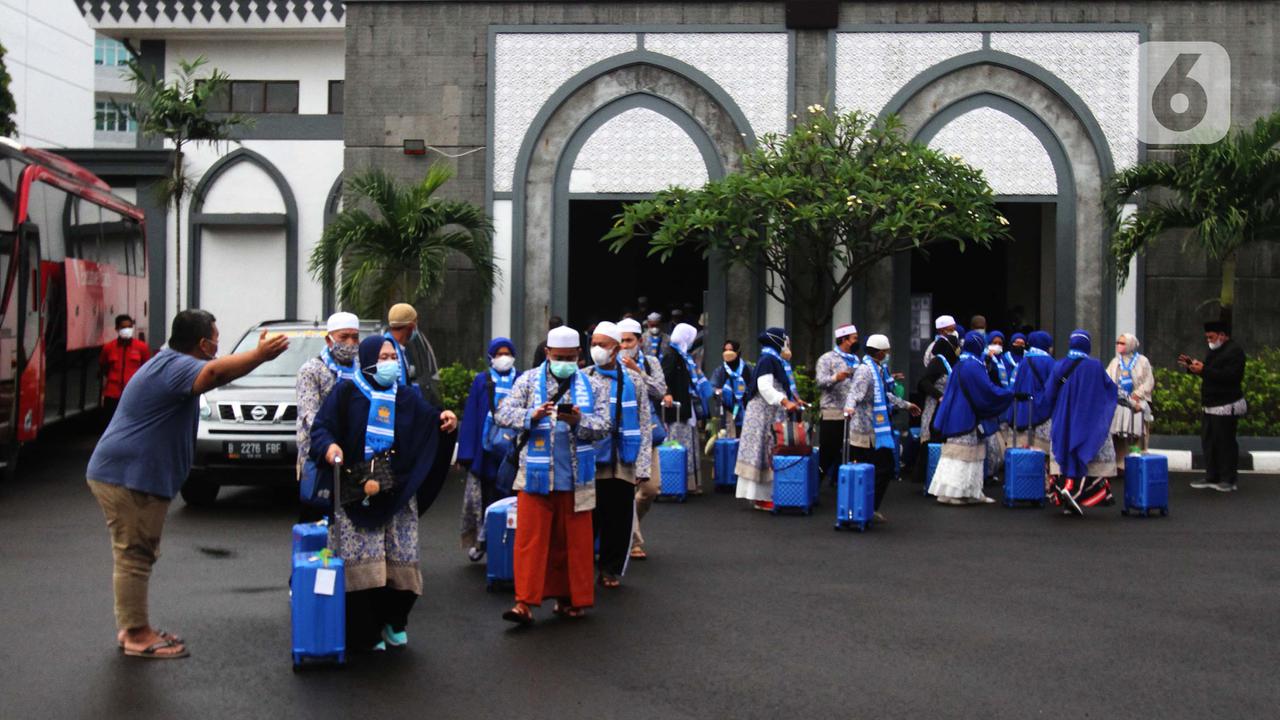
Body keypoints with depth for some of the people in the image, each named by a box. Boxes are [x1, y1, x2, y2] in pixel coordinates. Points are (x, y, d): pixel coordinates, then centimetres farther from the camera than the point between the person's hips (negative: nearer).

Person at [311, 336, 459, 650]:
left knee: (401, 558, 2)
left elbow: (428, 421, 0)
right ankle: (364, 632, 2)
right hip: (356, 491, -3)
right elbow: (321, 426, -2)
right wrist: (329, 446, -22)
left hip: (398, 492, 3)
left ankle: (394, 622, 19)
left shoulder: (407, 396, 13)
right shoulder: (346, 392, 4)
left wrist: (444, 420, -22)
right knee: (360, 560, -5)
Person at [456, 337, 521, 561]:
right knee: (486, 496, 4)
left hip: (512, 449, 0)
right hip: (486, 448, 0)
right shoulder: (481, 381, 5)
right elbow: (471, 416, 2)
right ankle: (482, 539, 15)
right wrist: (467, 452, -4)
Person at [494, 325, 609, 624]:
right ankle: (525, 602, -1)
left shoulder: (589, 384, 8)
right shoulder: (529, 380, 6)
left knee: (574, 539, 7)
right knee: (531, 538, -3)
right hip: (536, 474, -1)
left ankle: (569, 598, 19)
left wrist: (580, 421, -16)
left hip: (576, 477, 1)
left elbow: (604, 425, 3)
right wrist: (532, 416, -19)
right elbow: (504, 415, -1)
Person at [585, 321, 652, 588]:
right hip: (591, 460, -1)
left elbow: (644, 424, 7)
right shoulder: (582, 378, 5)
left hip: (623, 463, 1)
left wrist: (642, 466, 1)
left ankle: (612, 569, 19)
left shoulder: (633, 380, 7)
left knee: (619, 520, 5)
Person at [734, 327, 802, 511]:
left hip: (774, 415, 10)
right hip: (764, 415, -10)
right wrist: (785, 402, -29)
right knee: (764, 454, -8)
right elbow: (764, 387, -23)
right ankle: (761, 497, -6)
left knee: (771, 454, 8)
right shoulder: (767, 360, -13)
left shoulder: (777, 361, 16)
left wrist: (794, 400, 13)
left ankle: (764, 495, 11)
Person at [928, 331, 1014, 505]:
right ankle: (949, 493, -3)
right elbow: (987, 389, -17)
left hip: (957, 417, 9)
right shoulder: (973, 365, -16)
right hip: (967, 418, -9)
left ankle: (972, 493, 15)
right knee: (961, 456, -4)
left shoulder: (960, 364, 11)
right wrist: (1011, 393, -5)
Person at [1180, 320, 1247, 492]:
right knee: (1208, 441, 10)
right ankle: (1211, 477, 17)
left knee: (1225, 443, -4)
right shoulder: (1215, 351, 18)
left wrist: (1203, 370, -28)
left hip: (1226, 407, -10)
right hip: (1210, 406, 10)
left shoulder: (1234, 351, -13)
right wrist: (1192, 366, 8)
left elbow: (1230, 375, -25)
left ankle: (1228, 480, 3)